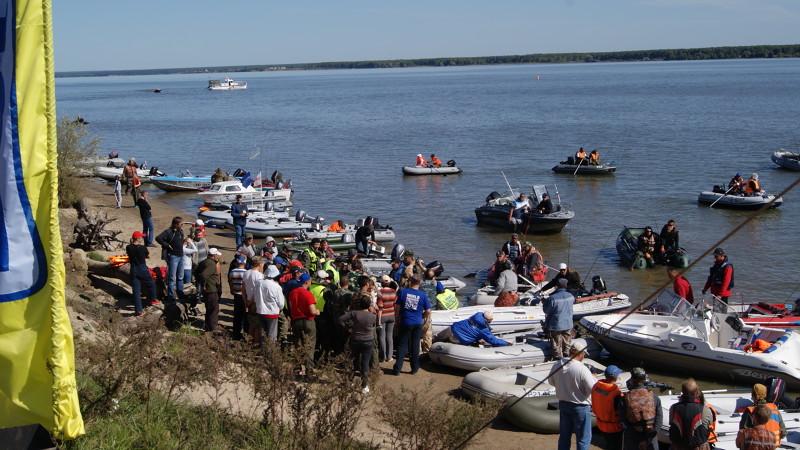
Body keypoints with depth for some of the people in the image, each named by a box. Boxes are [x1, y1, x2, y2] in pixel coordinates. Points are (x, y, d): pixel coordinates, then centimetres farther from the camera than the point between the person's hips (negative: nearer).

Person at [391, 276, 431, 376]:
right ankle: (414, 368, 16)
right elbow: (428, 311, -1)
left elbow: (397, 307, -2)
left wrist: (397, 319, 10)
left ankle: (397, 368, 1)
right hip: (417, 324, 1)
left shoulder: (403, 292, -5)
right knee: (415, 345, 10)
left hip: (405, 323, -1)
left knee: (402, 345, 6)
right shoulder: (422, 295, -3)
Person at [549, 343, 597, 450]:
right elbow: (593, 389, -20)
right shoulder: (582, 369, -27)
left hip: (563, 404, 6)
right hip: (580, 407, -6)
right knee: (583, 438, 9)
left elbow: (552, 382, 8)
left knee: (564, 435, 20)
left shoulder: (557, 365, -8)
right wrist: (594, 378, -1)